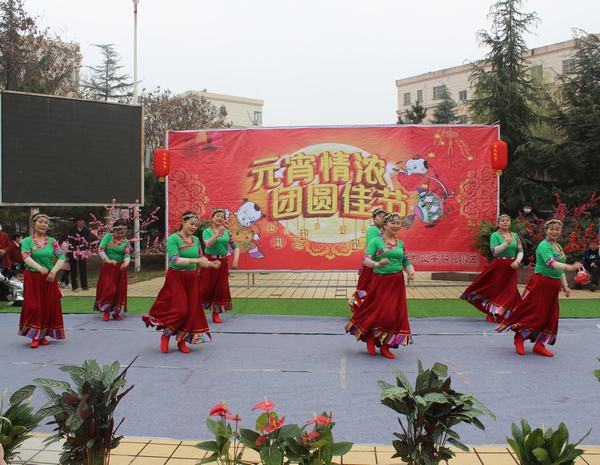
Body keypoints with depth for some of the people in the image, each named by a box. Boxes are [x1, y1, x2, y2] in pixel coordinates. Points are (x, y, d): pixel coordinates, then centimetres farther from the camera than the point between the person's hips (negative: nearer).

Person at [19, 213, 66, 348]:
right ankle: (35, 336, 4)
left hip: (50, 278, 3)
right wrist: (39, 268, -33)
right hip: (33, 278, -2)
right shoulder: (27, 241, -1)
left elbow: (61, 257, -4)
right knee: (33, 306, -3)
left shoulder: (52, 241, 6)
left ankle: (43, 335, 15)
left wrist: (54, 271, -20)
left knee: (49, 306, 3)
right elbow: (26, 257, -16)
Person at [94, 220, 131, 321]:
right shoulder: (108, 236, -5)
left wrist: (126, 262, -31)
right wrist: (108, 260, -28)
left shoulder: (126, 241, 0)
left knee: (120, 290, 5)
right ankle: (106, 312, 11)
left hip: (120, 268, 2)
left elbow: (127, 254, -8)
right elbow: (100, 249, -14)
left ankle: (117, 312, 19)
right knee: (108, 289, -5)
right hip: (108, 267, -2)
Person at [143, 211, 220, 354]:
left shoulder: (196, 240, 7)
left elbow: (200, 260, 12)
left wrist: (211, 264, -8)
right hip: (176, 278, -6)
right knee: (179, 310, -9)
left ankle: (182, 341, 20)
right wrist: (195, 260, -29)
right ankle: (165, 336, 16)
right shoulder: (173, 239, -11)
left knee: (191, 311, 5)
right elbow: (175, 260, -22)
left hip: (192, 279, 6)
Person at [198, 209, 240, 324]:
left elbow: (235, 247, 7)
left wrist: (235, 260, -6)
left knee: (221, 288, 6)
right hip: (210, 261, -4)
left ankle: (216, 314, 17)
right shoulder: (207, 231, -3)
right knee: (206, 287, -1)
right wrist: (217, 234, -32)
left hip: (223, 263, 4)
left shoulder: (227, 232, 6)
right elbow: (208, 244, -20)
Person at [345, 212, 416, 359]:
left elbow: (406, 262, 10)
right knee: (379, 312, -2)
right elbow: (366, 260, -13)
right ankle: (370, 338, 26)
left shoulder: (401, 244, 11)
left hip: (397, 283, 5)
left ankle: (385, 347, 20)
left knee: (394, 314, 5)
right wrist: (377, 264, -33)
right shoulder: (376, 241, -4)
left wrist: (411, 271, -12)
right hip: (380, 282, -5)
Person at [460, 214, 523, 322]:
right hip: (499, 266, -4)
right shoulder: (495, 235, -3)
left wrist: (517, 261, -14)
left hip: (511, 267, 4)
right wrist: (506, 243, -28)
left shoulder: (515, 235, 10)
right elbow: (494, 251, -16)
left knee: (510, 291, 6)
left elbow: (520, 251, 5)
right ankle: (494, 315, 10)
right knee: (496, 289, 1)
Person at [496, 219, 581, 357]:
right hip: (541, 283, -9)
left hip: (553, 286, 9)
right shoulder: (544, 245, -13)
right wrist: (570, 267, -41)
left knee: (551, 316, 8)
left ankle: (539, 345, 17)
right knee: (536, 313, -7)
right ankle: (519, 339, 11)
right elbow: (551, 263, -28)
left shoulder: (559, 247, 16)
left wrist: (565, 286, 18)